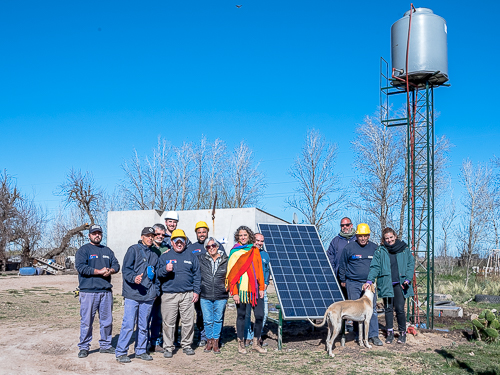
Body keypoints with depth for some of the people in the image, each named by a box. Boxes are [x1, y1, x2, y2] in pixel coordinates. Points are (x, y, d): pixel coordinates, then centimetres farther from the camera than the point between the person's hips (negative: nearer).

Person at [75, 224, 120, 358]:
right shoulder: (83, 250, 2)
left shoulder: (107, 251, 19)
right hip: (88, 291, -5)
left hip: (106, 291, 5)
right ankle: (84, 347, 9)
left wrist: (110, 270, -11)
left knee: (107, 320, 9)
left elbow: (116, 265, 12)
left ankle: (105, 345, 21)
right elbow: (81, 267, -12)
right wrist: (99, 271, -16)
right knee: (86, 321, -2)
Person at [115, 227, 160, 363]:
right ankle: (121, 352, 1)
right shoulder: (133, 250, 1)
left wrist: (156, 291, 16)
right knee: (128, 324, -7)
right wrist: (134, 278, -25)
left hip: (148, 295, 6)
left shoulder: (154, 255, 18)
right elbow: (126, 269, -7)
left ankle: (141, 350, 22)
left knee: (144, 325, 11)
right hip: (133, 294, -5)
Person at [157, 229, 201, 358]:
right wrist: (166, 270, -18)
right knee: (169, 323, 0)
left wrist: (196, 291, 4)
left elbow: (197, 275, 12)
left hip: (187, 295, 1)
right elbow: (158, 274, 4)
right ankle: (168, 347, 10)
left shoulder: (191, 256, 12)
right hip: (169, 294, -1)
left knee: (188, 322, 4)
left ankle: (186, 345, 19)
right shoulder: (164, 256, 10)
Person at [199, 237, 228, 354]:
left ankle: (216, 342, 18)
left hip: (221, 296, 0)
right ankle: (209, 341, 20)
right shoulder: (201, 259, 2)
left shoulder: (225, 260, 3)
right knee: (207, 320, 4)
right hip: (205, 296, 0)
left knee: (218, 319, 7)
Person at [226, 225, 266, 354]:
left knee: (260, 315, -1)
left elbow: (260, 270, 11)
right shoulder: (235, 252, 0)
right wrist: (234, 292, -9)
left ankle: (256, 343, 13)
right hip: (241, 288, -3)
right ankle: (241, 343, 19)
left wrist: (261, 287, 4)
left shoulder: (255, 250, 10)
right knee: (241, 315, 7)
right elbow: (232, 273, -2)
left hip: (255, 289, 3)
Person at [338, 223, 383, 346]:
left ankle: (373, 335, 4)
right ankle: (359, 336, 13)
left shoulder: (374, 248, 7)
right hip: (353, 284, -2)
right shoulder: (349, 248, -2)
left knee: (372, 309, -2)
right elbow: (343, 265, 7)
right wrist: (342, 280, 9)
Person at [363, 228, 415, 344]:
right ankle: (390, 333, 18)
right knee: (388, 309, 6)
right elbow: (375, 267, -1)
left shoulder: (404, 249, 7)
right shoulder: (380, 251, 5)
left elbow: (411, 264, 8)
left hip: (400, 284, -1)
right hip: (386, 284, 1)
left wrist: (407, 279, -4)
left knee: (400, 308, -3)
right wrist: (369, 280, -14)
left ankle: (402, 333, 13)